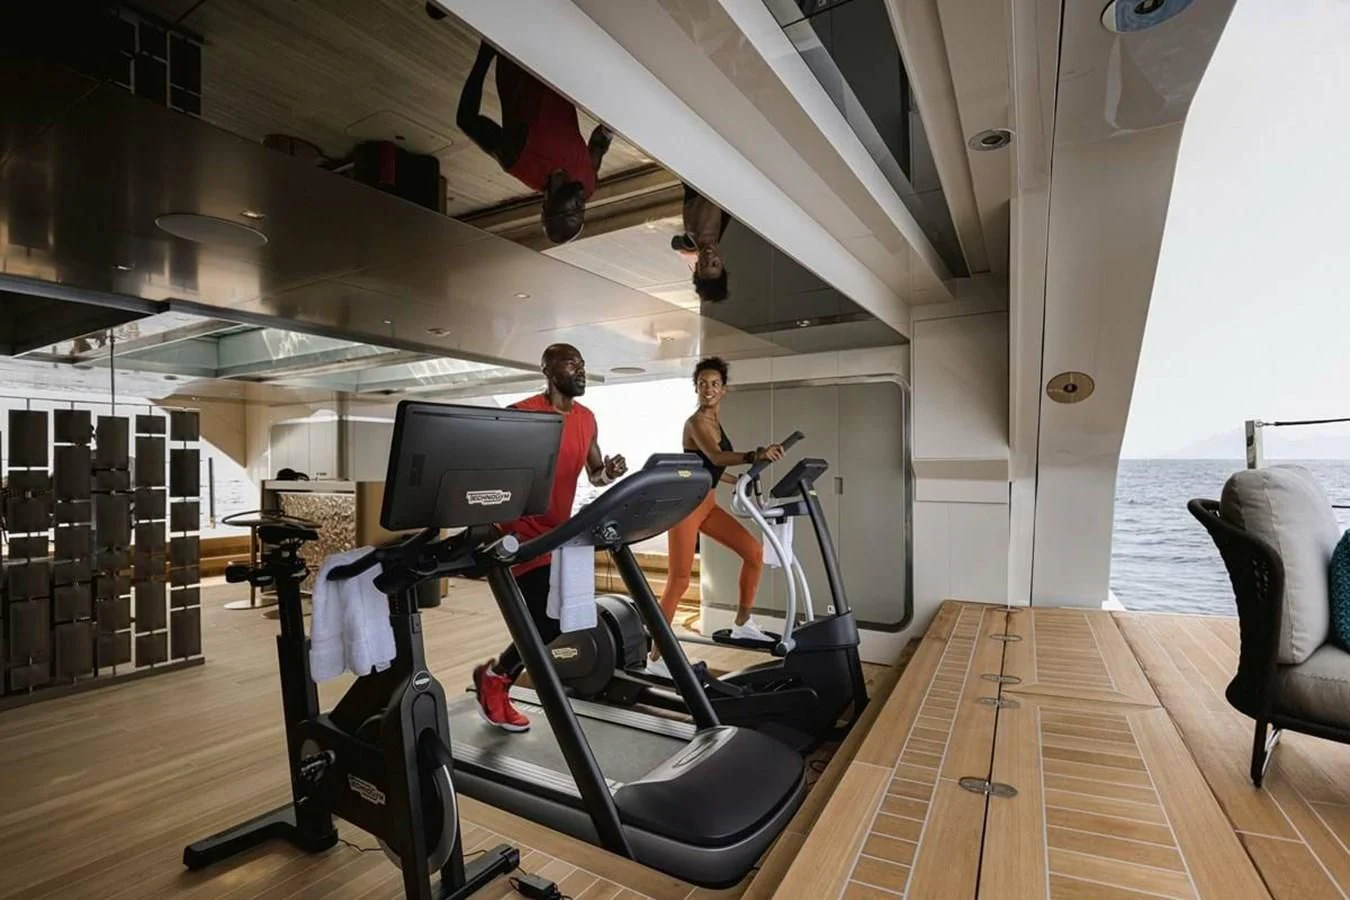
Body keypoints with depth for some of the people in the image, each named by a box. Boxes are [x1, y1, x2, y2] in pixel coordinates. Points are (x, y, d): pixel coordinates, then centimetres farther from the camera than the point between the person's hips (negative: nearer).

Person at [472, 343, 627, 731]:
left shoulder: (587, 419, 8)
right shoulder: (522, 415, -14)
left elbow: (594, 474, 16)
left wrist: (609, 472, -6)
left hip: (559, 534, 8)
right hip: (522, 534, -7)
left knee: (558, 618, 11)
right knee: (550, 620, -8)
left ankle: (497, 675, 34)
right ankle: (495, 678, 20)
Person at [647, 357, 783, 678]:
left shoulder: (715, 422, 13)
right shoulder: (696, 421, -14)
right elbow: (716, 457, -32)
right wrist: (755, 455, -45)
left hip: (708, 504, 9)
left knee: (754, 551, 6)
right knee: (679, 581, -8)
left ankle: (742, 623, 20)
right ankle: (656, 657, 1)